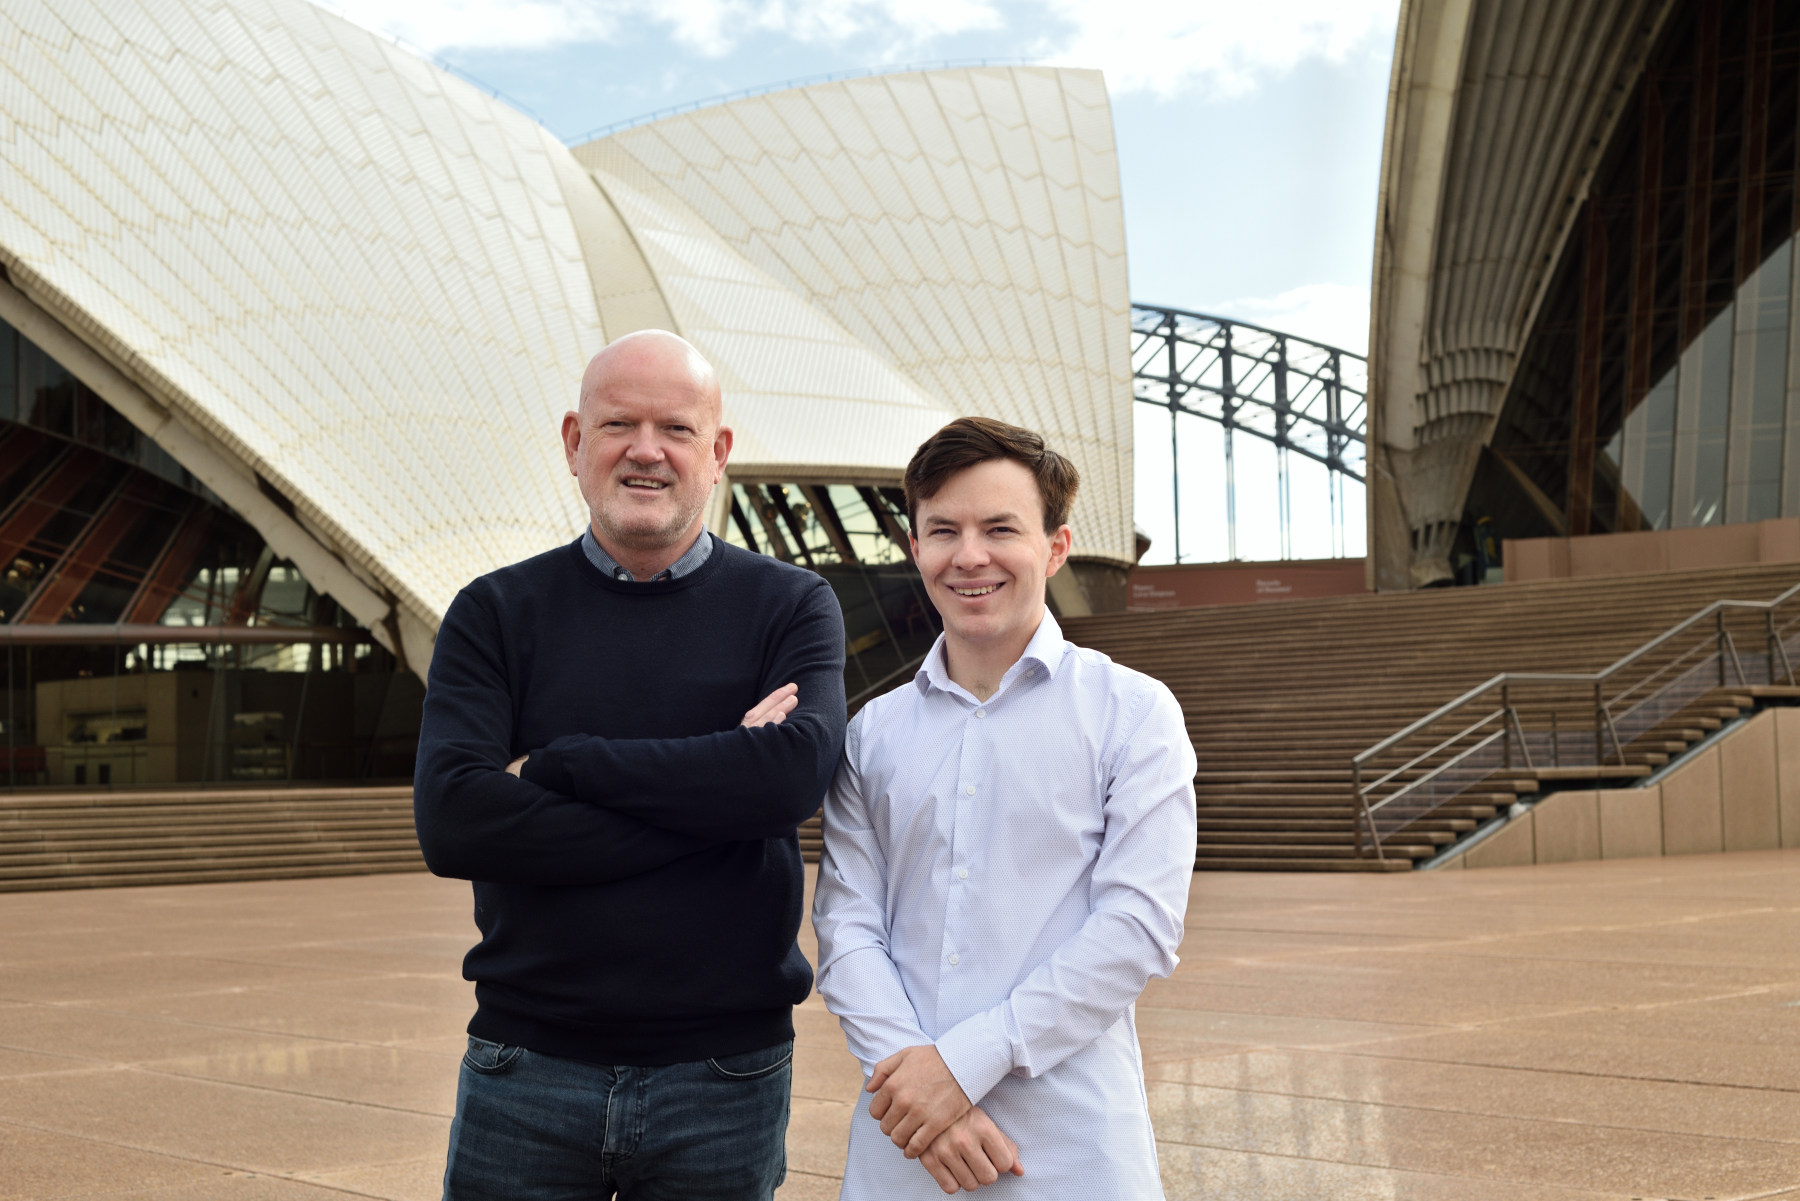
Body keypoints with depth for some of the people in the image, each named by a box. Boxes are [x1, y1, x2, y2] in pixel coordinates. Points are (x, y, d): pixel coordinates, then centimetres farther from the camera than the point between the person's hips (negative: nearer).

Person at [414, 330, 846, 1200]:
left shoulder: (790, 607, 2)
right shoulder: (496, 613, 3)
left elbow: (794, 771, -18)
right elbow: (451, 821, -12)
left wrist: (555, 765, -14)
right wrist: (712, 799, -15)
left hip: (723, 1078, 0)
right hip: (527, 1072, 1)